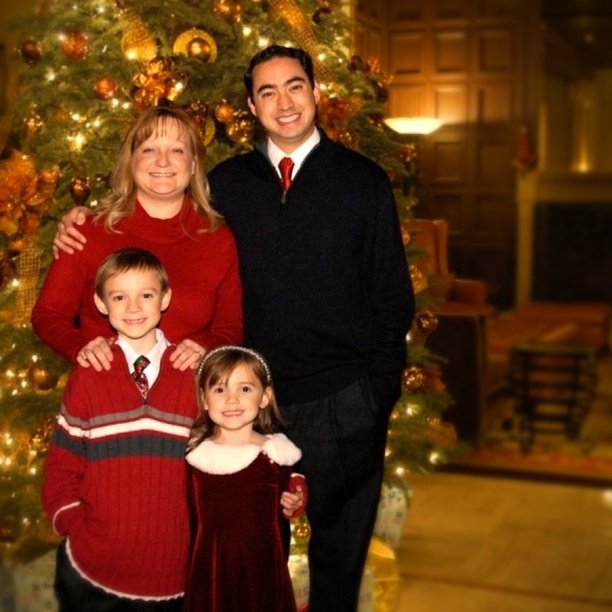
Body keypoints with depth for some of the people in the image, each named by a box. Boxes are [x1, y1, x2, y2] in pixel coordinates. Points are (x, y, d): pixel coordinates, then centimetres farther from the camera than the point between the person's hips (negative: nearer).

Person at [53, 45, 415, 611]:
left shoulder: (363, 179, 1)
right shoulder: (227, 182, 6)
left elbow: (393, 292, 1)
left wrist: (382, 385, -5)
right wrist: (85, 227, -3)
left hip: (344, 400, -1)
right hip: (255, 398, 2)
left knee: (339, 546, 14)